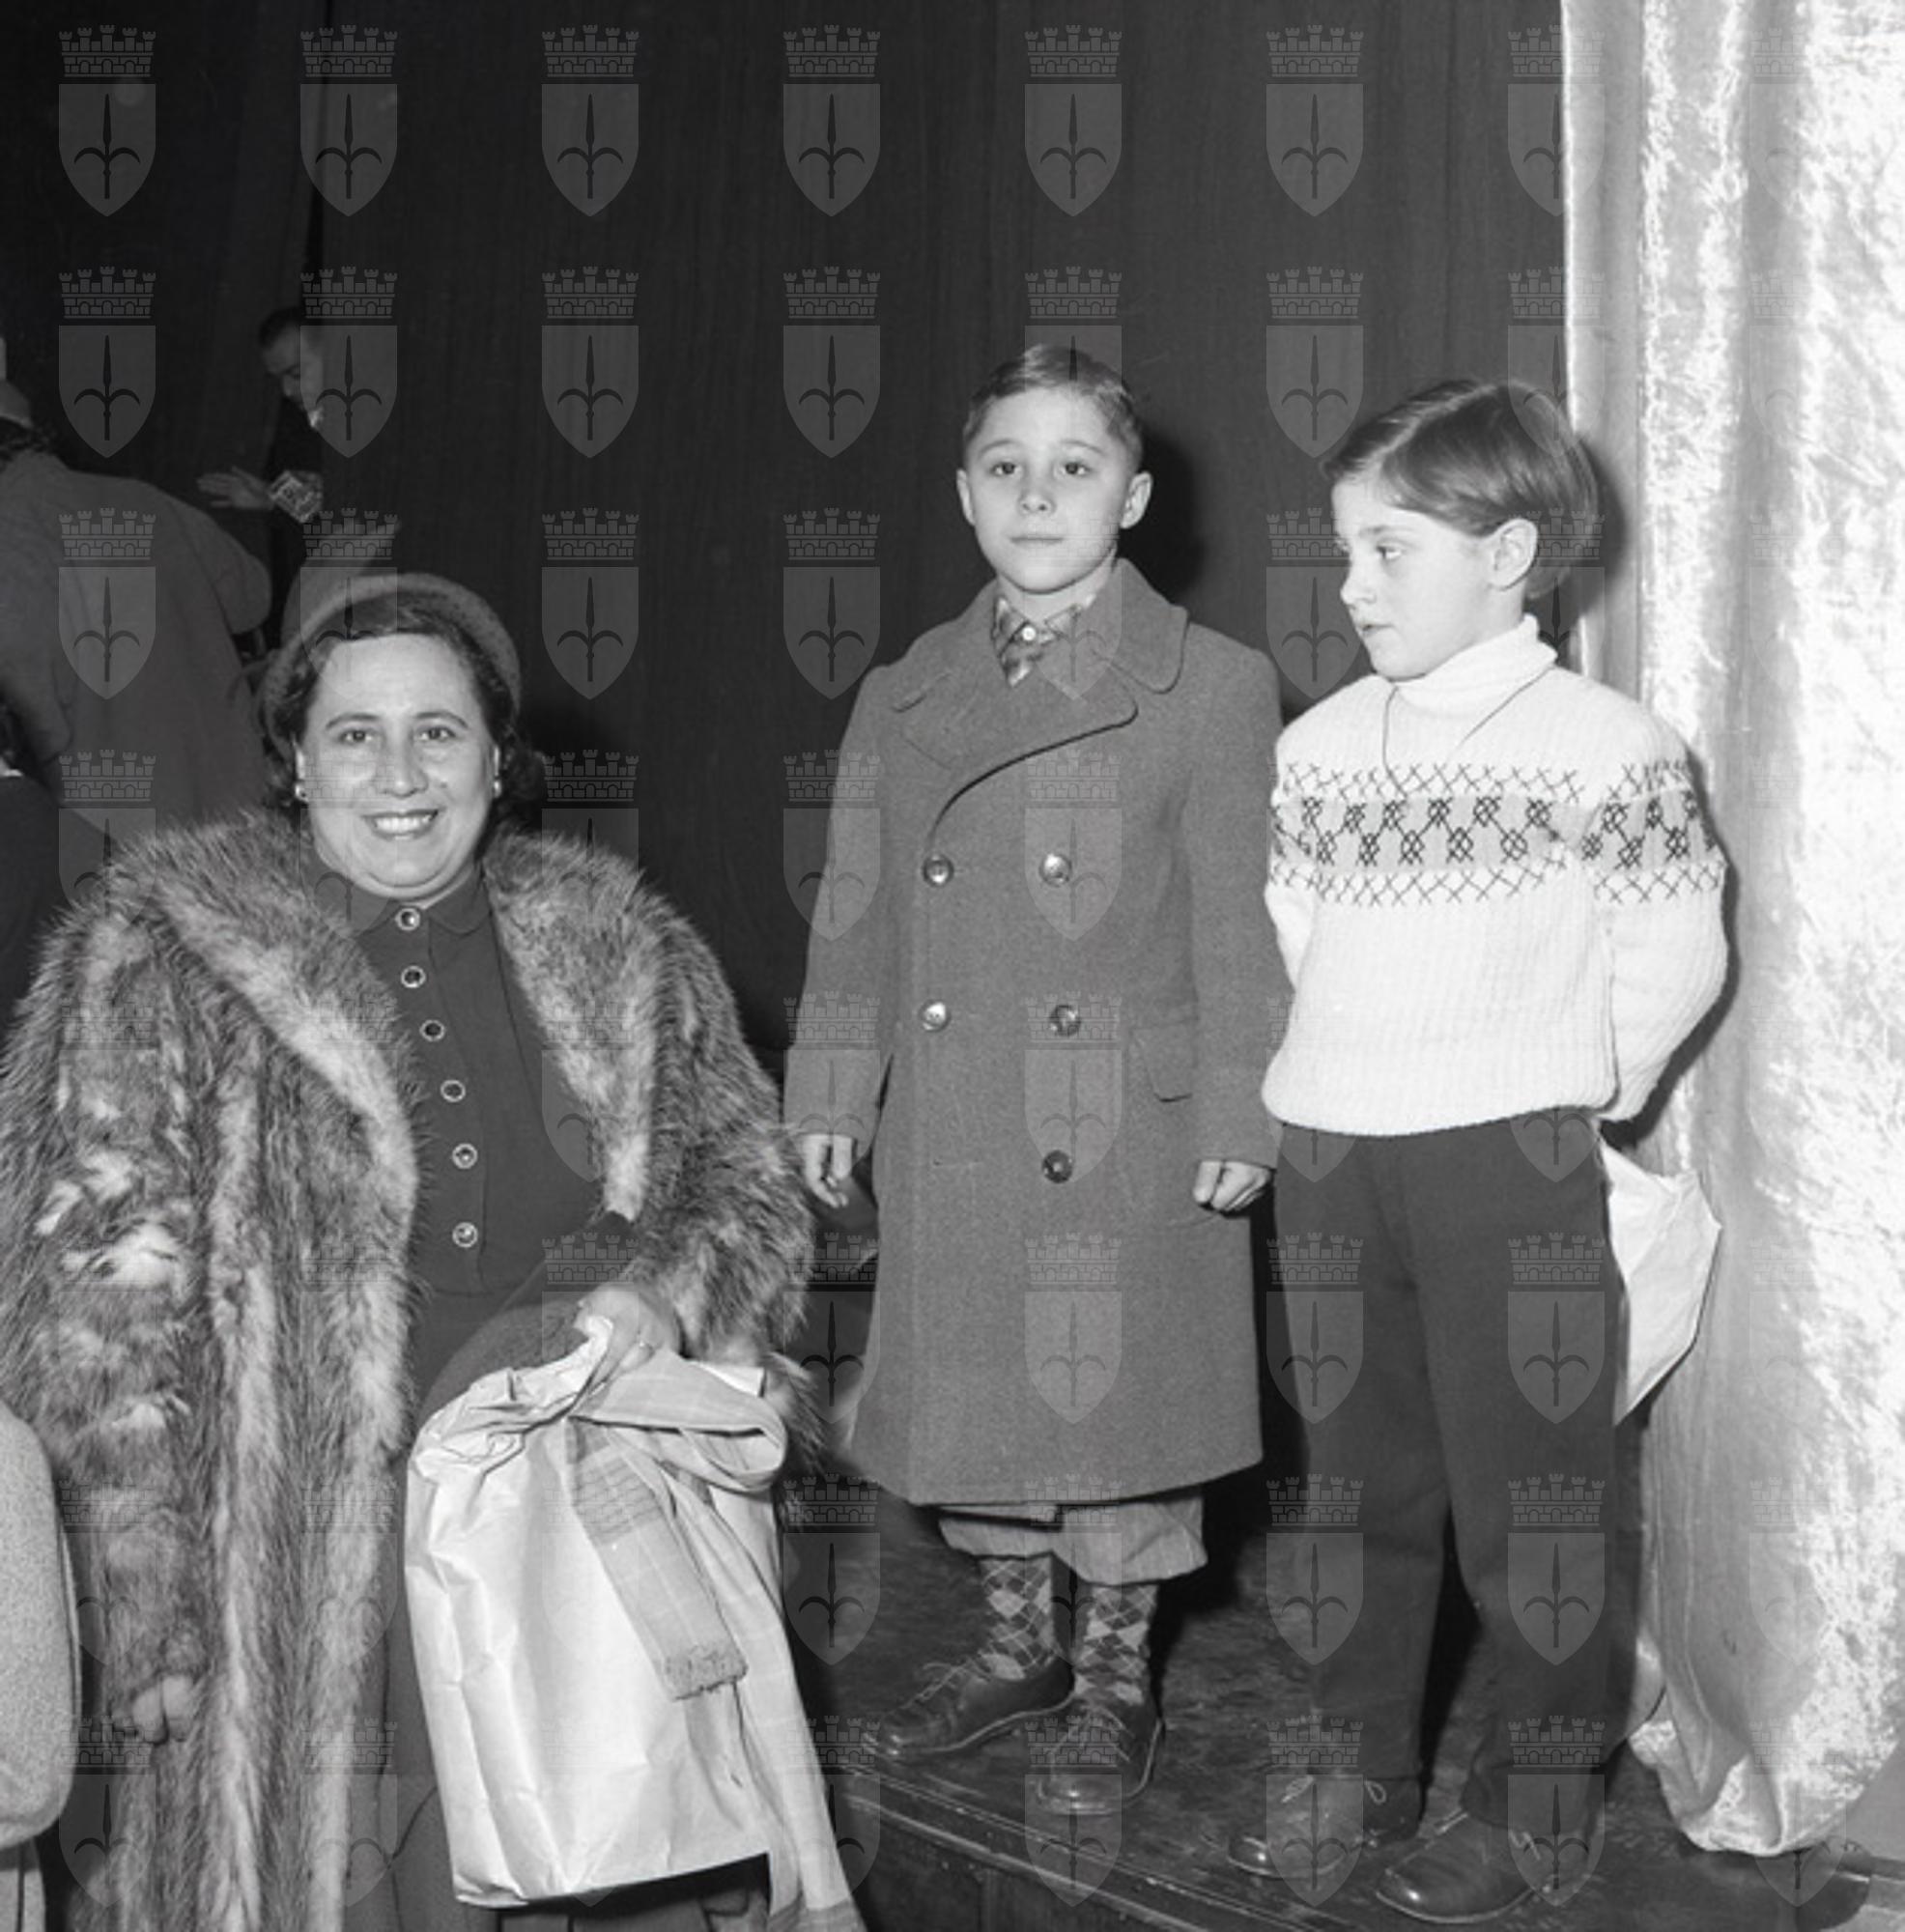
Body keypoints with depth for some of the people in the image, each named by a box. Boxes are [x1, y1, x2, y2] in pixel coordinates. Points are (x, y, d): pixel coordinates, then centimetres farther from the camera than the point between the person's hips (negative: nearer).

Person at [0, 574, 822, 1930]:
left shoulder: (619, 950, 8)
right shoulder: (157, 961, -3)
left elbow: (747, 1170, 12)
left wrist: (668, 1286, -11)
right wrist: (151, 1601, -13)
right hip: (303, 1585, -3)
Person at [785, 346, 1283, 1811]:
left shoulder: (1213, 687, -4)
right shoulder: (903, 700, 9)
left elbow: (1240, 924, -6)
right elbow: (858, 913, 10)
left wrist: (1238, 1118, -9)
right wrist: (831, 1093, 7)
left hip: (1124, 1129, -4)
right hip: (948, 1132, 4)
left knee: (1119, 1403, 5)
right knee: (973, 1397, 14)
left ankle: (1117, 1678, 26)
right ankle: (1017, 1646, 35)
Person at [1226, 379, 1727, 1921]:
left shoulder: (1610, 748, -7)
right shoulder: (1318, 747, 8)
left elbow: (1676, 956, -3)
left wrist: (1581, 1093, 1)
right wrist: (1324, 1100, 10)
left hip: (1515, 1162, -5)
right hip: (1329, 1159, 5)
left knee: (1526, 1489, 3)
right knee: (1357, 1475, 14)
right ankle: (1362, 1764, 28)